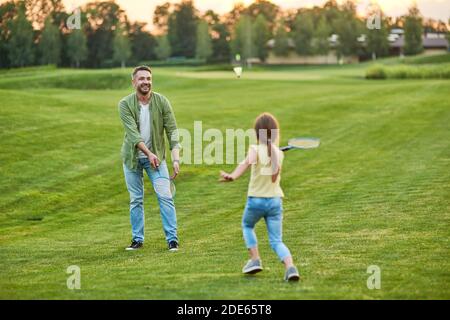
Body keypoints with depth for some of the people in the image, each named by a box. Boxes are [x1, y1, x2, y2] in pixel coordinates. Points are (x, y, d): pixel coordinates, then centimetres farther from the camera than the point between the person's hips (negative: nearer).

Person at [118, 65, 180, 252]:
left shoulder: (161, 102, -10)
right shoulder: (125, 104, -12)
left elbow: (172, 131, -12)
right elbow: (133, 133, -21)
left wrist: (176, 159, -23)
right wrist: (148, 153, -33)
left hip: (156, 155, 0)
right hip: (133, 157, 0)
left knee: (165, 196, -10)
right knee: (136, 200, 7)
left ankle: (172, 239, -4)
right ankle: (137, 239, 18)